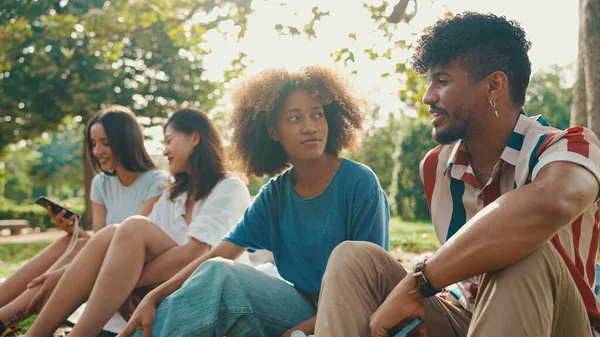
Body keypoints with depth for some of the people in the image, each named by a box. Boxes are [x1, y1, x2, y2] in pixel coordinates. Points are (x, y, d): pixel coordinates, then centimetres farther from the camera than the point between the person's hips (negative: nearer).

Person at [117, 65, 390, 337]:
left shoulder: (359, 183, -12)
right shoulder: (274, 195, 3)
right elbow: (217, 255, -5)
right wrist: (153, 297, -20)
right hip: (298, 305, 5)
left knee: (217, 275, -24)